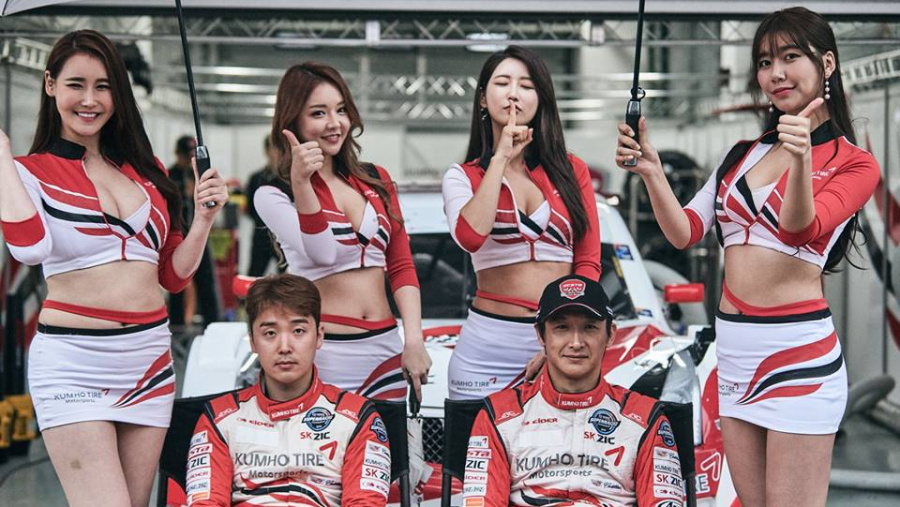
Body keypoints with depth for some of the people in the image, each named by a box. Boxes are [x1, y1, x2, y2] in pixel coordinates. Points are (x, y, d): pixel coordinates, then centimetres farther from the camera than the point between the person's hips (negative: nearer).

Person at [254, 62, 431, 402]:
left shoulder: (376, 181, 12)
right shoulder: (273, 195, -1)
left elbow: (401, 266, 10)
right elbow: (322, 253, -16)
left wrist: (413, 339, -2)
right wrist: (300, 183, -27)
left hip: (385, 351, 4)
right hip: (322, 354, -4)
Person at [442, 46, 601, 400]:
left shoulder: (572, 171, 7)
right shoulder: (463, 177, 4)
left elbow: (588, 264, 3)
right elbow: (470, 236, -18)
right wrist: (501, 158, -10)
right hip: (489, 344, -1)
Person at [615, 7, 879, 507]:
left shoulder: (854, 163, -2)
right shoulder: (744, 155, 14)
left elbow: (799, 229, -19)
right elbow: (684, 232, 8)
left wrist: (802, 158, -37)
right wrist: (651, 170, -9)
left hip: (798, 351, -6)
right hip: (734, 351, 6)